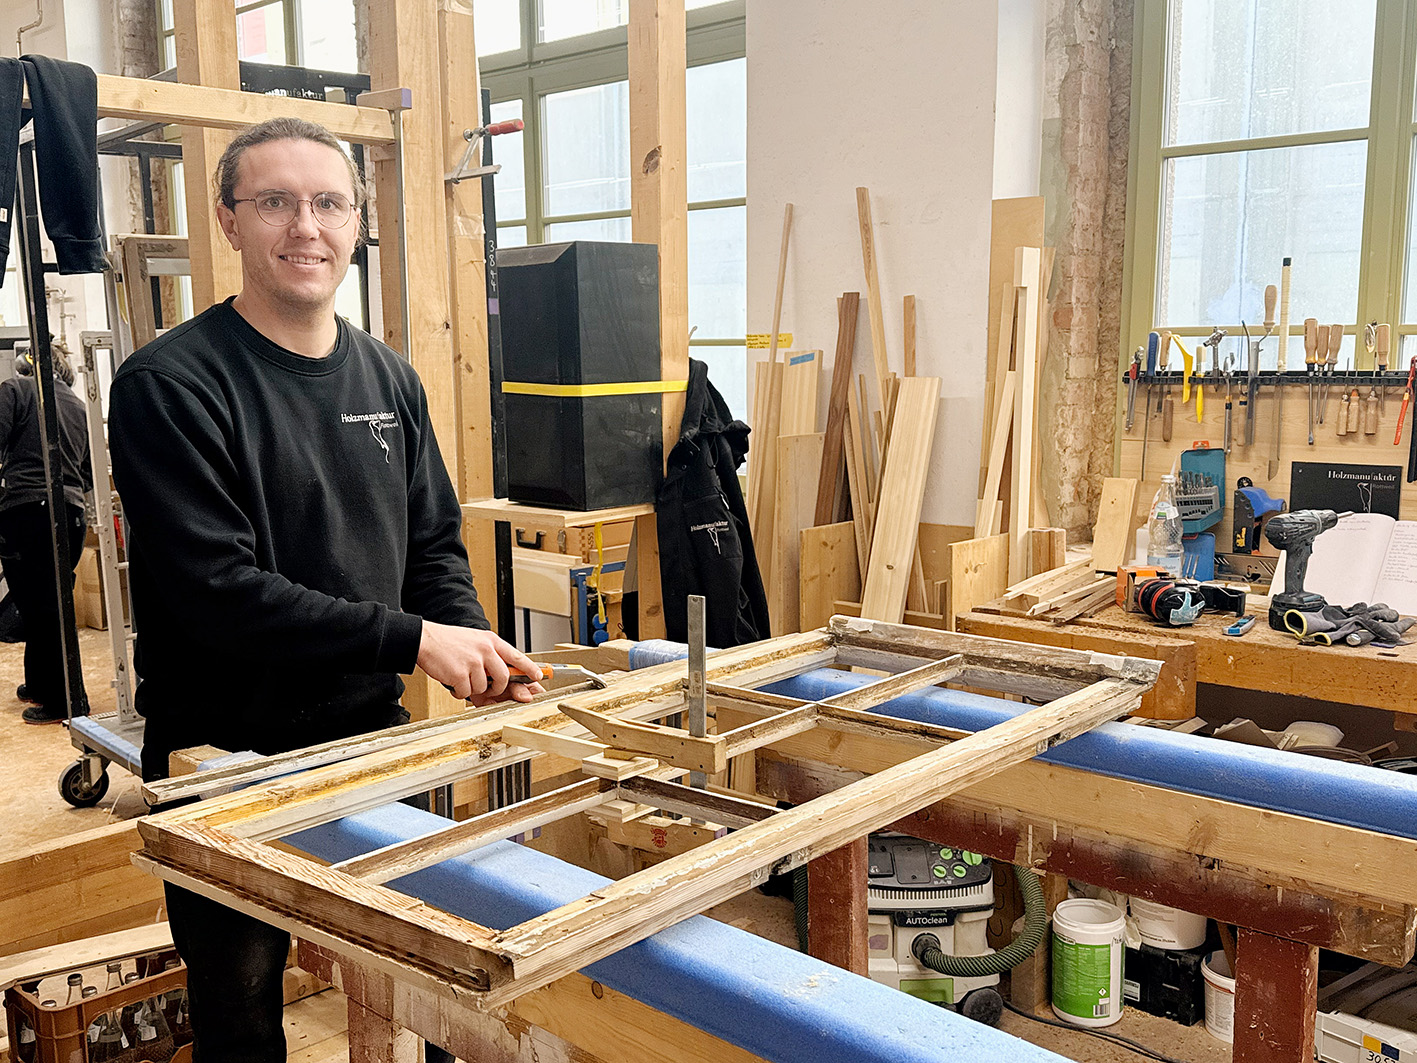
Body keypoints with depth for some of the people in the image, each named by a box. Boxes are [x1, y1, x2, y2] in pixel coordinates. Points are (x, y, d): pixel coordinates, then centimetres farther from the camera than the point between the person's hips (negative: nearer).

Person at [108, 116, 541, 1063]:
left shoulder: (391, 379, 7)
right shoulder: (171, 385, -15)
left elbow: (434, 544, 10)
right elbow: (215, 589, -23)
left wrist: (475, 645, -9)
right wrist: (412, 638, -23)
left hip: (374, 737, 5)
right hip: (228, 758, -5)